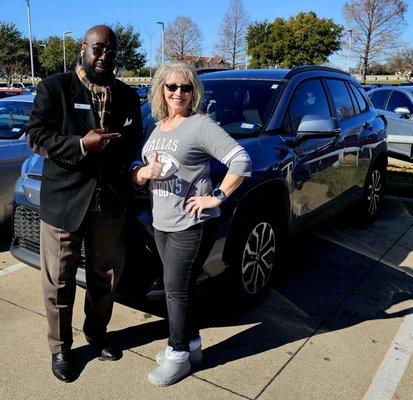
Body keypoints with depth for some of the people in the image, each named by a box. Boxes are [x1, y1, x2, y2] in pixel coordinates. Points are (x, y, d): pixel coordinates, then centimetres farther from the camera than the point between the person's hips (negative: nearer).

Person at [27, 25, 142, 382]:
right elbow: (36, 136, -8)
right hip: (63, 199, -3)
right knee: (59, 280, 7)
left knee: (106, 276, 15)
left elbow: (133, 144, 6)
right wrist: (82, 146, -22)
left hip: (110, 199, 3)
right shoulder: (54, 87, 0)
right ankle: (60, 348, 28)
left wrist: (103, 147, -14)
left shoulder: (127, 95, 11)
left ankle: (97, 334, 39)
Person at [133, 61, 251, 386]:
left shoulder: (201, 125, -10)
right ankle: (192, 345, 34)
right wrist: (145, 172, -8)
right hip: (162, 223, 7)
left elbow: (242, 161, -18)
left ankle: (178, 356, 20)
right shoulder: (157, 128, 13)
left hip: (192, 224, -7)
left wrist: (217, 197, -19)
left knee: (176, 290, 1)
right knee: (179, 288, 16)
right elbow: (139, 175, 15)